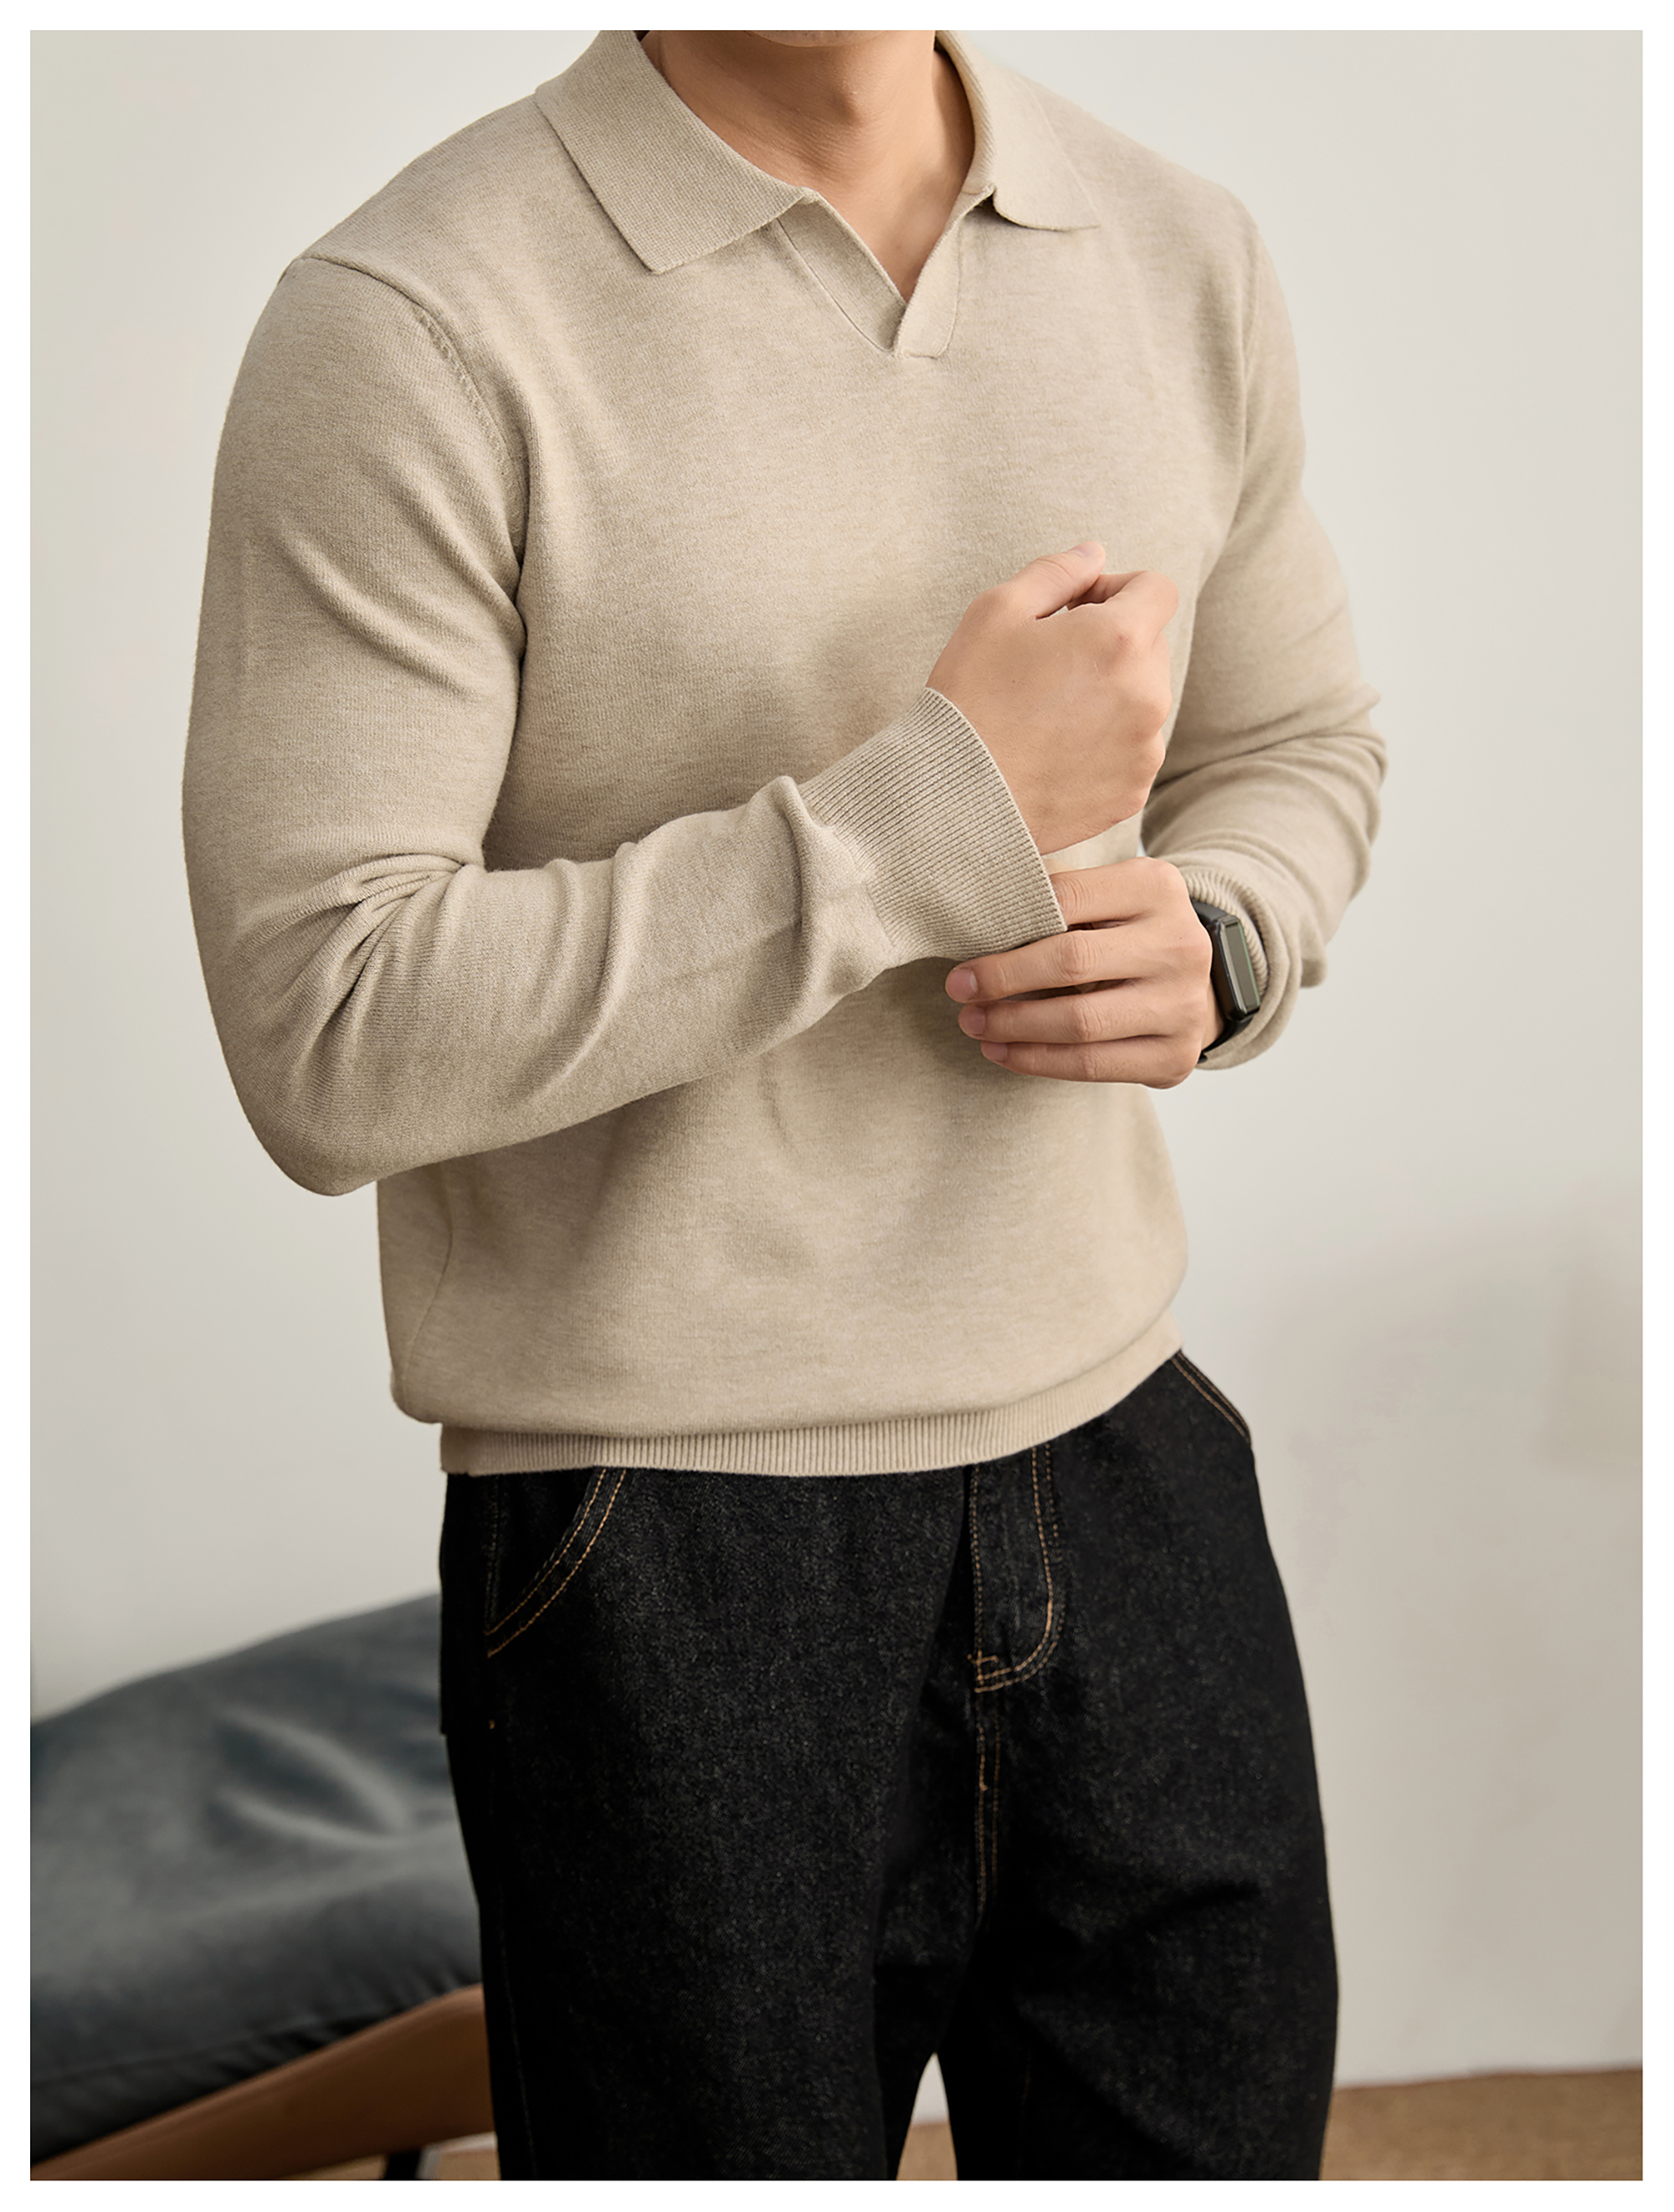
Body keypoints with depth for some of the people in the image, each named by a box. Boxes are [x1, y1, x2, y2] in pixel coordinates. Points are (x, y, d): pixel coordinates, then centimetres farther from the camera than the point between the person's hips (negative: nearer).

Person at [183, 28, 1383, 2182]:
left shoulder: (1183, 253, 6)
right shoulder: (408, 327, -13)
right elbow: (327, 1042, -20)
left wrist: (1213, 942, -4)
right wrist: (941, 809, -20)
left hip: (1129, 1458, 6)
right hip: (673, 1559, -5)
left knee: (1216, 2138, 18)